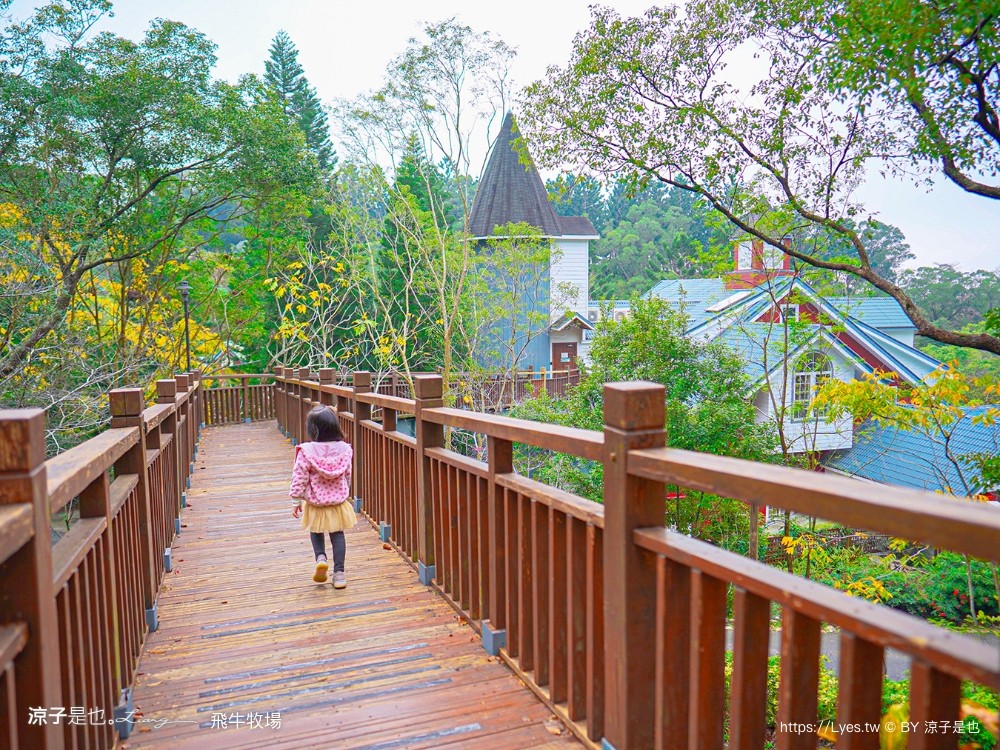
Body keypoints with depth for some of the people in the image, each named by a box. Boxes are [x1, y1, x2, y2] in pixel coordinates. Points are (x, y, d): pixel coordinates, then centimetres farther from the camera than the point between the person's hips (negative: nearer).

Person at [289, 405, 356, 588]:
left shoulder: (306, 452, -16)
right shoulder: (344, 449, -6)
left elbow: (300, 478, -12)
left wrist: (296, 500, 0)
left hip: (315, 503, -2)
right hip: (338, 501, 2)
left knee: (316, 531, 23)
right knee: (337, 535, 13)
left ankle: (321, 557, 2)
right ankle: (339, 572, 12)